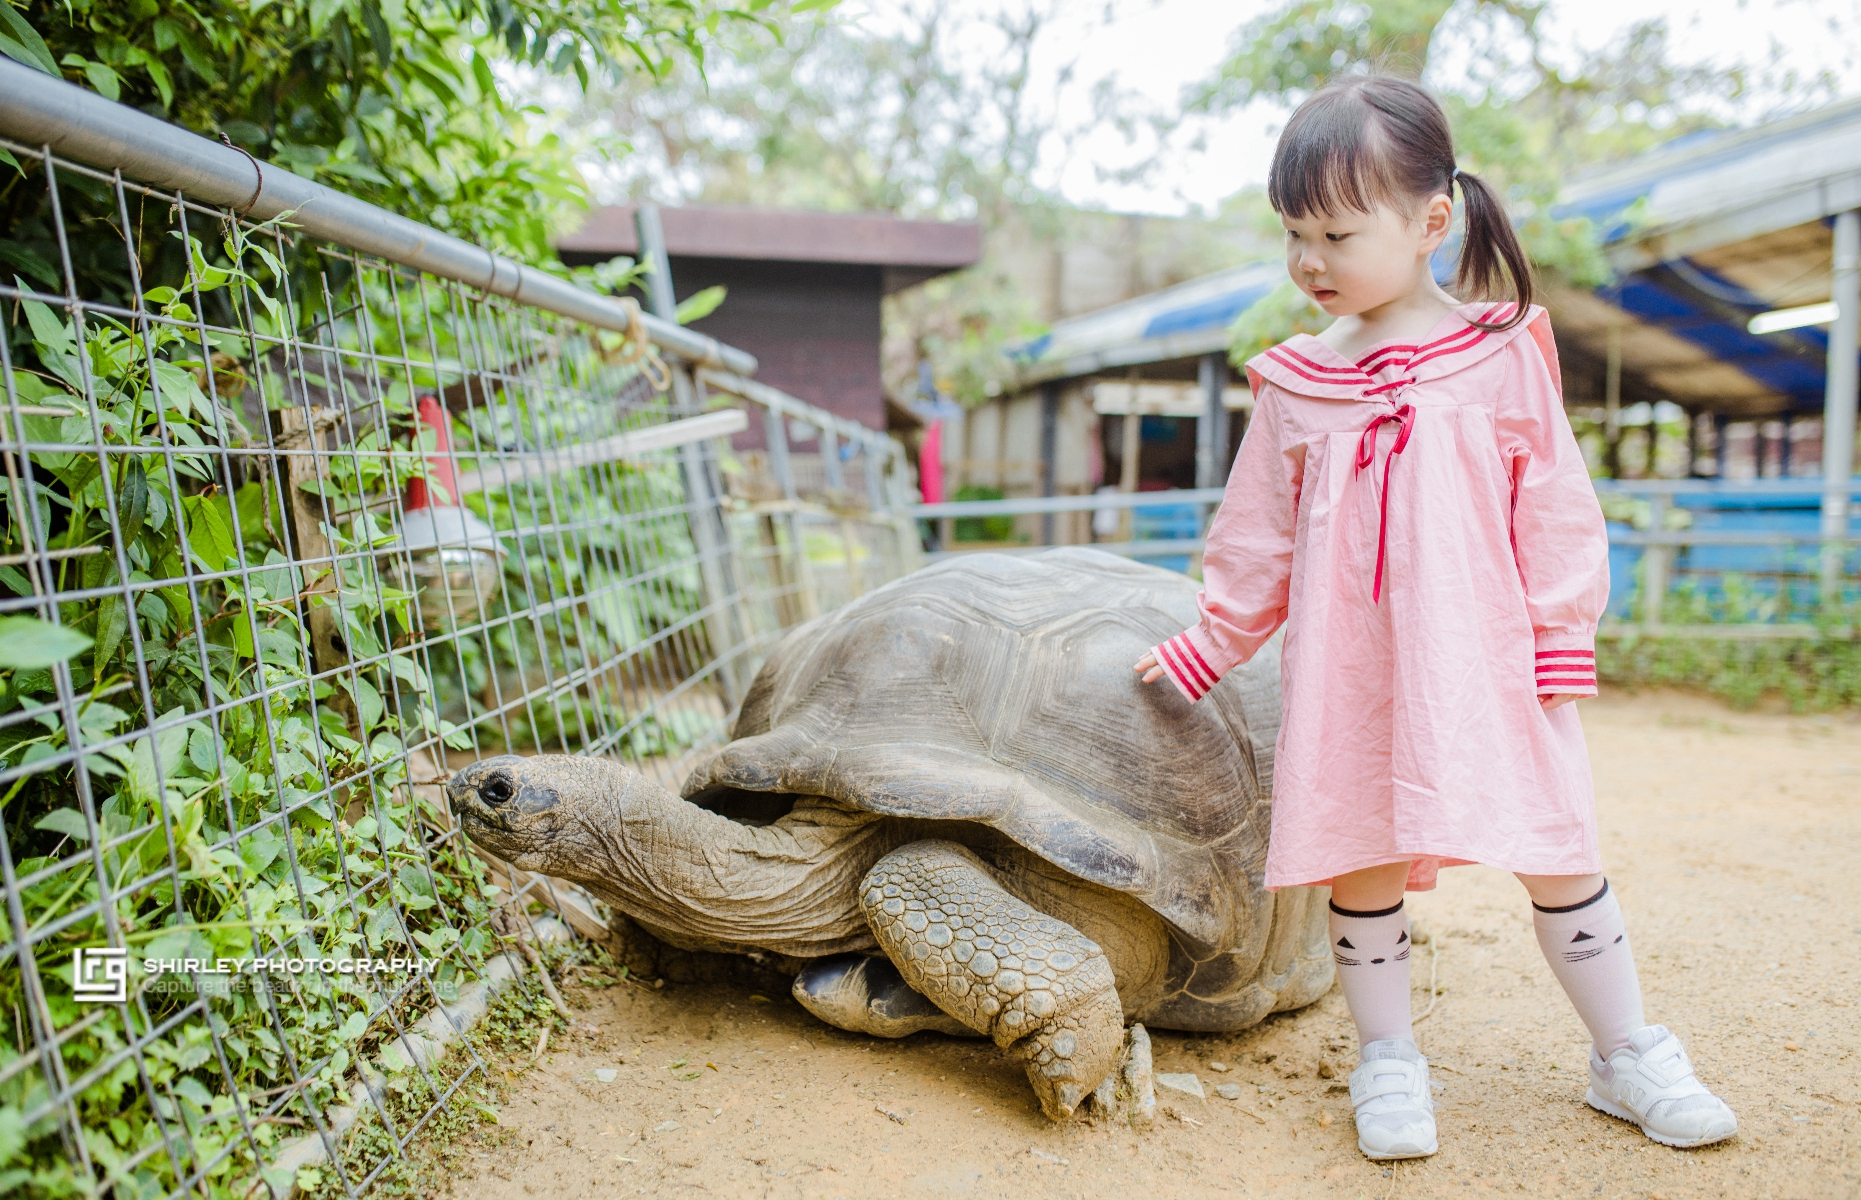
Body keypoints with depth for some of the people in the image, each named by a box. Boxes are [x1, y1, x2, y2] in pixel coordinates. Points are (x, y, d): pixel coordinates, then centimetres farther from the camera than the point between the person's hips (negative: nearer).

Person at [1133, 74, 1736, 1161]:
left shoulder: (1504, 351, 0)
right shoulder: (1295, 384, 4)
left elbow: (1555, 509, 2)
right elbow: (1257, 536, 10)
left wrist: (1561, 642, -3)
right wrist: (1206, 649, 11)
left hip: (1488, 659, -1)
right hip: (1349, 668, 1)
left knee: (1559, 856, 6)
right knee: (1361, 860, 4)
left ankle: (1631, 1054, 26)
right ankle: (1388, 1061, 23)